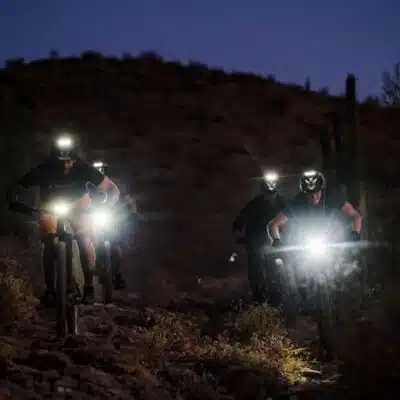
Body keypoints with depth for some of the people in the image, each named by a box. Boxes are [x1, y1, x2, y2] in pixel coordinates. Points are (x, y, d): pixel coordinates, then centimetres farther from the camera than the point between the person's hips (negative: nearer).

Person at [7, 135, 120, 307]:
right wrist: (14, 203, -49)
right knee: (49, 244, -15)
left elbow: (112, 189, -28)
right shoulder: (43, 171, -33)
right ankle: (50, 289, -4)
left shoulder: (83, 169, -33)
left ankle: (89, 286, -4)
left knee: (85, 240, -17)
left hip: (78, 202, 0)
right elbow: (13, 189, -28)